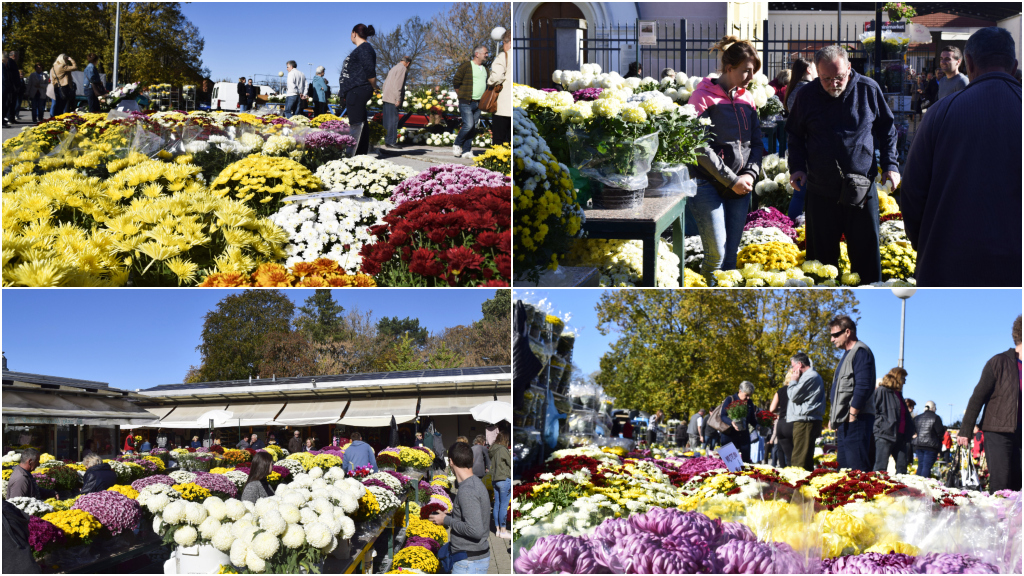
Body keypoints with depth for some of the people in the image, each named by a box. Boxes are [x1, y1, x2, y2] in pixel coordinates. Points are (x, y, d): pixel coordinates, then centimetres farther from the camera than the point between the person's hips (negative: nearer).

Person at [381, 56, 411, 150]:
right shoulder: (402, 68, -6)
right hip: (393, 99, -9)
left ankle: (387, 141, 16)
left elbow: (385, 82, 24)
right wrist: (398, 99, -19)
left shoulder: (394, 68, 23)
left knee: (388, 120, 11)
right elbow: (398, 84, -16)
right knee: (393, 120, -8)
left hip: (386, 98, 9)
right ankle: (391, 141, -9)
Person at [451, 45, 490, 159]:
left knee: (473, 128, 4)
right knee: (468, 125, -17)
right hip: (466, 103, -7)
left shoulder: (485, 69, 16)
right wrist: (462, 95, -3)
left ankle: (466, 151, 9)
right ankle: (457, 145, 4)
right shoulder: (466, 66, -6)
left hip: (478, 104, 7)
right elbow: (456, 81, -5)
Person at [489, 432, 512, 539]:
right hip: (504, 479, -8)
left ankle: (497, 529, 16)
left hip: (495, 480, 8)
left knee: (497, 505, 11)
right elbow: (510, 464, -9)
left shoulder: (492, 451, 11)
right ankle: (503, 531, -1)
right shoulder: (502, 450, -12)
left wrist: (509, 455, 17)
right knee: (504, 506, -4)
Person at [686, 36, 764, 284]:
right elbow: (701, 148, -14)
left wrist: (750, 174, -3)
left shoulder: (747, 99, 13)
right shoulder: (703, 97, -7)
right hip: (709, 186, -6)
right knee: (716, 255, -9)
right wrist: (731, 180, -13)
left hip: (741, 187, 6)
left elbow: (756, 142, 16)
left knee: (731, 254, 9)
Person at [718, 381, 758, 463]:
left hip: (744, 435, 5)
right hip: (730, 435, -5)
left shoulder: (749, 402, 12)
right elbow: (723, 416, -11)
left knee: (746, 460, 2)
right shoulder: (729, 400, -5)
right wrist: (731, 422, -29)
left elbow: (752, 419, 15)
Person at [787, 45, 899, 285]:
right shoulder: (807, 95, 0)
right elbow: (795, 136, 14)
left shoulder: (869, 89, 0)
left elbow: (887, 129, 13)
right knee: (821, 259, 7)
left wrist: (890, 164, 4)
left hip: (862, 191, 0)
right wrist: (797, 167, 0)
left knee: (866, 256, 5)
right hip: (820, 192, 0)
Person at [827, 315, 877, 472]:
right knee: (843, 466, 10)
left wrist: (852, 414, -20)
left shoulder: (860, 351, -9)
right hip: (844, 421, 10)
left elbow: (863, 386, -19)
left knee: (857, 468, -12)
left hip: (856, 419, -10)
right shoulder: (847, 354, 22)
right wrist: (834, 418, 18)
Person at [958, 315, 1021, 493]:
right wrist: (965, 430, -6)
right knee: (1001, 483, -10)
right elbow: (978, 397, -4)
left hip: (1018, 433, 5)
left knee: (1015, 484, 3)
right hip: (998, 432, -5)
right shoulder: (999, 362, -6)